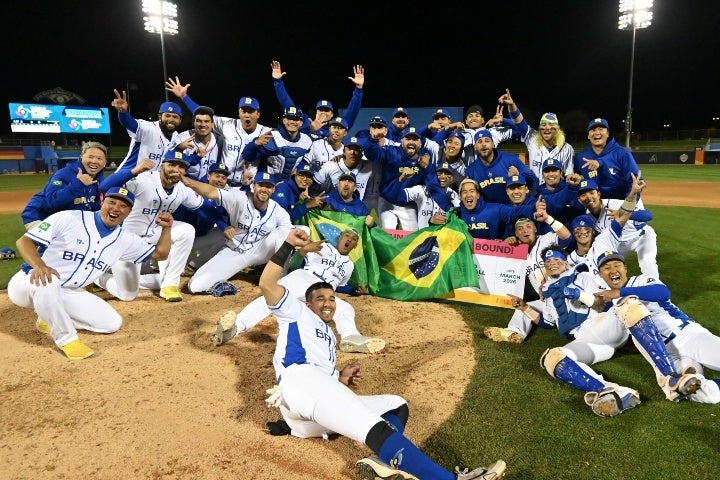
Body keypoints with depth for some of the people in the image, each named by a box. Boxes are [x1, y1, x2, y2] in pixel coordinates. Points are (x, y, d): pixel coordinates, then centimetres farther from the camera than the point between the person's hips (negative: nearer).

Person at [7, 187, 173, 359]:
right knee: (46, 281, -41)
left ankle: (51, 319, 13)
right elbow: (24, 241, -18)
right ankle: (66, 338, -19)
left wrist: (166, 228, -10)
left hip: (71, 294, 6)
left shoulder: (125, 239, 1)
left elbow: (159, 253, 7)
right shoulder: (68, 218, -16)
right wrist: (39, 265, -38)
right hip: (30, 284, -5)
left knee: (112, 323, -4)